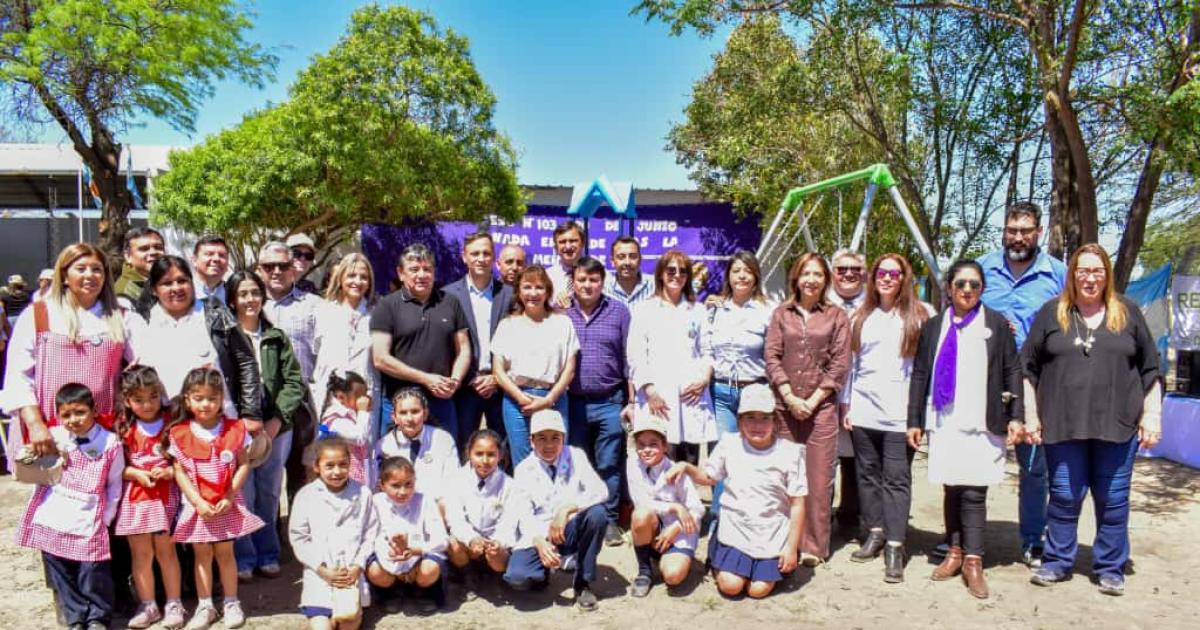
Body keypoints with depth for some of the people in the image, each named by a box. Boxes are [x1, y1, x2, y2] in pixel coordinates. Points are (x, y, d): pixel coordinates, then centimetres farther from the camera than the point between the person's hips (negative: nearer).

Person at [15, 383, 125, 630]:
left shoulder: (110, 443, -6)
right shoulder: (53, 438, 0)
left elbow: (114, 485, 2)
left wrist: (105, 518, -1)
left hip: (89, 525, -3)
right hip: (53, 524, 3)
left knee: (93, 576, 1)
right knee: (62, 576, 12)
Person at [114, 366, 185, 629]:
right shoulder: (123, 428, 1)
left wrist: (170, 472, -19)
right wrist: (136, 474, -14)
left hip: (165, 496, -2)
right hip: (134, 497, 2)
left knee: (165, 550, 5)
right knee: (141, 553, 9)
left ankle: (173, 603, 16)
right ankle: (147, 605, 20)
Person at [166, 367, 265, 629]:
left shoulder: (235, 429, -4)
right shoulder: (179, 434, -4)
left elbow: (243, 465, -3)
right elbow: (180, 472, -5)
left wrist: (229, 497, -12)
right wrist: (198, 502, -12)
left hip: (227, 504, 0)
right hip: (196, 506, 0)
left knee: (225, 552, 7)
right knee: (202, 554, 9)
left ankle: (231, 603, 20)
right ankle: (204, 606, 21)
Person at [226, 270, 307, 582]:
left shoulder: (277, 338, 10)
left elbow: (295, 382, 6)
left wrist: (277, 420, -6)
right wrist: (242, 421, -14)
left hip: (276, 428, 3)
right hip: (237, 428, -3)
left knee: (269, 494, 11)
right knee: (243, 495, -1)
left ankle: (268, 555, 23)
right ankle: (244, 558, 13)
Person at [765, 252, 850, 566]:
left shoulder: (837, 316, 6)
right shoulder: (781, 314, 10)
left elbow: (840, 364, 0)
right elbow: (771, 356, 3)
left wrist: (813, 401, -7)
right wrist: (790, 398, -7)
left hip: (821, 407, -1)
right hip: (785, 405, 1)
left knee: (819, 477, -1)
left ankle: (814, 546, 8)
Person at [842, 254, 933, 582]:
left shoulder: (921, 314, 2)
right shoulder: (861, 317, 13)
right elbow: (850, 362, 13)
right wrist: (846, 404, 9)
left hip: (899, 413, -4)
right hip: (863, 410, 4)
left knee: (897, 478, -3)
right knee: (868, 473, 9)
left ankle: (895, 546, 1)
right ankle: (875, 533, 22)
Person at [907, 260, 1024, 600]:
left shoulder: (997, 324, 6)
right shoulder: (933, 326, 11)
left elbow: (1012, 371, 5)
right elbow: (919, 374, 10)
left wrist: (1016, 416, -3)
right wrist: (914, 421, 6)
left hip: (983, 423, -2)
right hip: (943, 422, 2)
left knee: (973, 493, -4)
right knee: (951, 489, 7)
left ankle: (973, 561, 1)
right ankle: (954, 551, 20)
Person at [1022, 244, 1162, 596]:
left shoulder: (1128, 312, 8)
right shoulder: (1052, 313, 5)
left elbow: (1150, 370, 10)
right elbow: (1029, 369, 6)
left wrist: (1151, 416, 3)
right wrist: (1030, 416, 2)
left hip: (1117, 425, 1)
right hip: (1063, 425, 0)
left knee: (1113, 500, 7)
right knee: (1064, 497, 5)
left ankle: (1110, 569, 20)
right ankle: (1057, 562, 19)